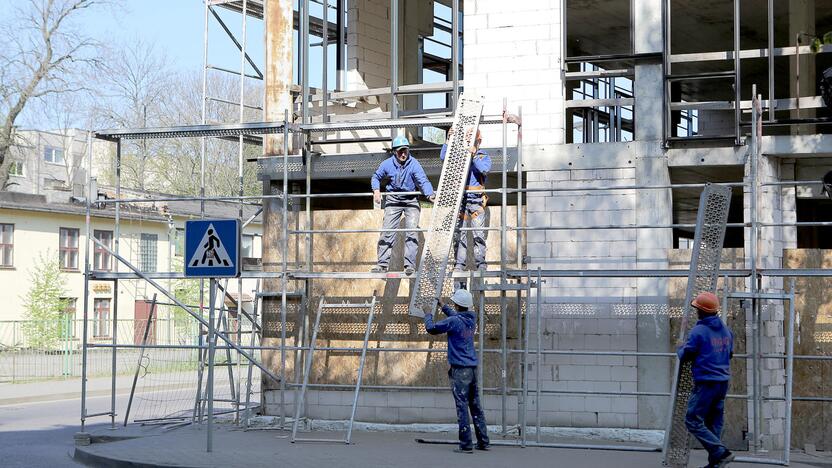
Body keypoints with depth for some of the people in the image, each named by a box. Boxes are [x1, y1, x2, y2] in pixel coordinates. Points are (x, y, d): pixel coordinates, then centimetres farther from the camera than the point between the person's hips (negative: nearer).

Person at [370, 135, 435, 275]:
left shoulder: (414, 164, -19)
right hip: (393, 199, 2)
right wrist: (376, 190, -8)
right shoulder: (387, 164, -10)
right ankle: (383, 263, 2)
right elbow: (376, 177, 9)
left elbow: (423, 181, -29)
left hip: (411, 200, -2)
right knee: (387, 231, -2)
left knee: (412, 231, -11)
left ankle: (410, 264, -9)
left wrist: (429, 194, -48)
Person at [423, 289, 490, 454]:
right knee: (476, 406, 12)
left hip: (460, 369, -7)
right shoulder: (471, 318, 8)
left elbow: (431, 328, -5)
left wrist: (428, 315, 13)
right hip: (473, 368, 7)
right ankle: (483, 442, 14)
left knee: (462, 407, -6)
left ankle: (466, 445, -7)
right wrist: (443, 307, 42)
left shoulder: (454, 321, -14)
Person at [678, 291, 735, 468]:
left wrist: (680, 350, 13)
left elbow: (686, 355, -8)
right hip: (723, 382, 8)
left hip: (705, 383, -8)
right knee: (715, 423, 14)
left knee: (693, 421, -5)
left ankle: (721, 453, -15)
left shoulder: (699, 331, -14)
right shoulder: (726, 330, 9)